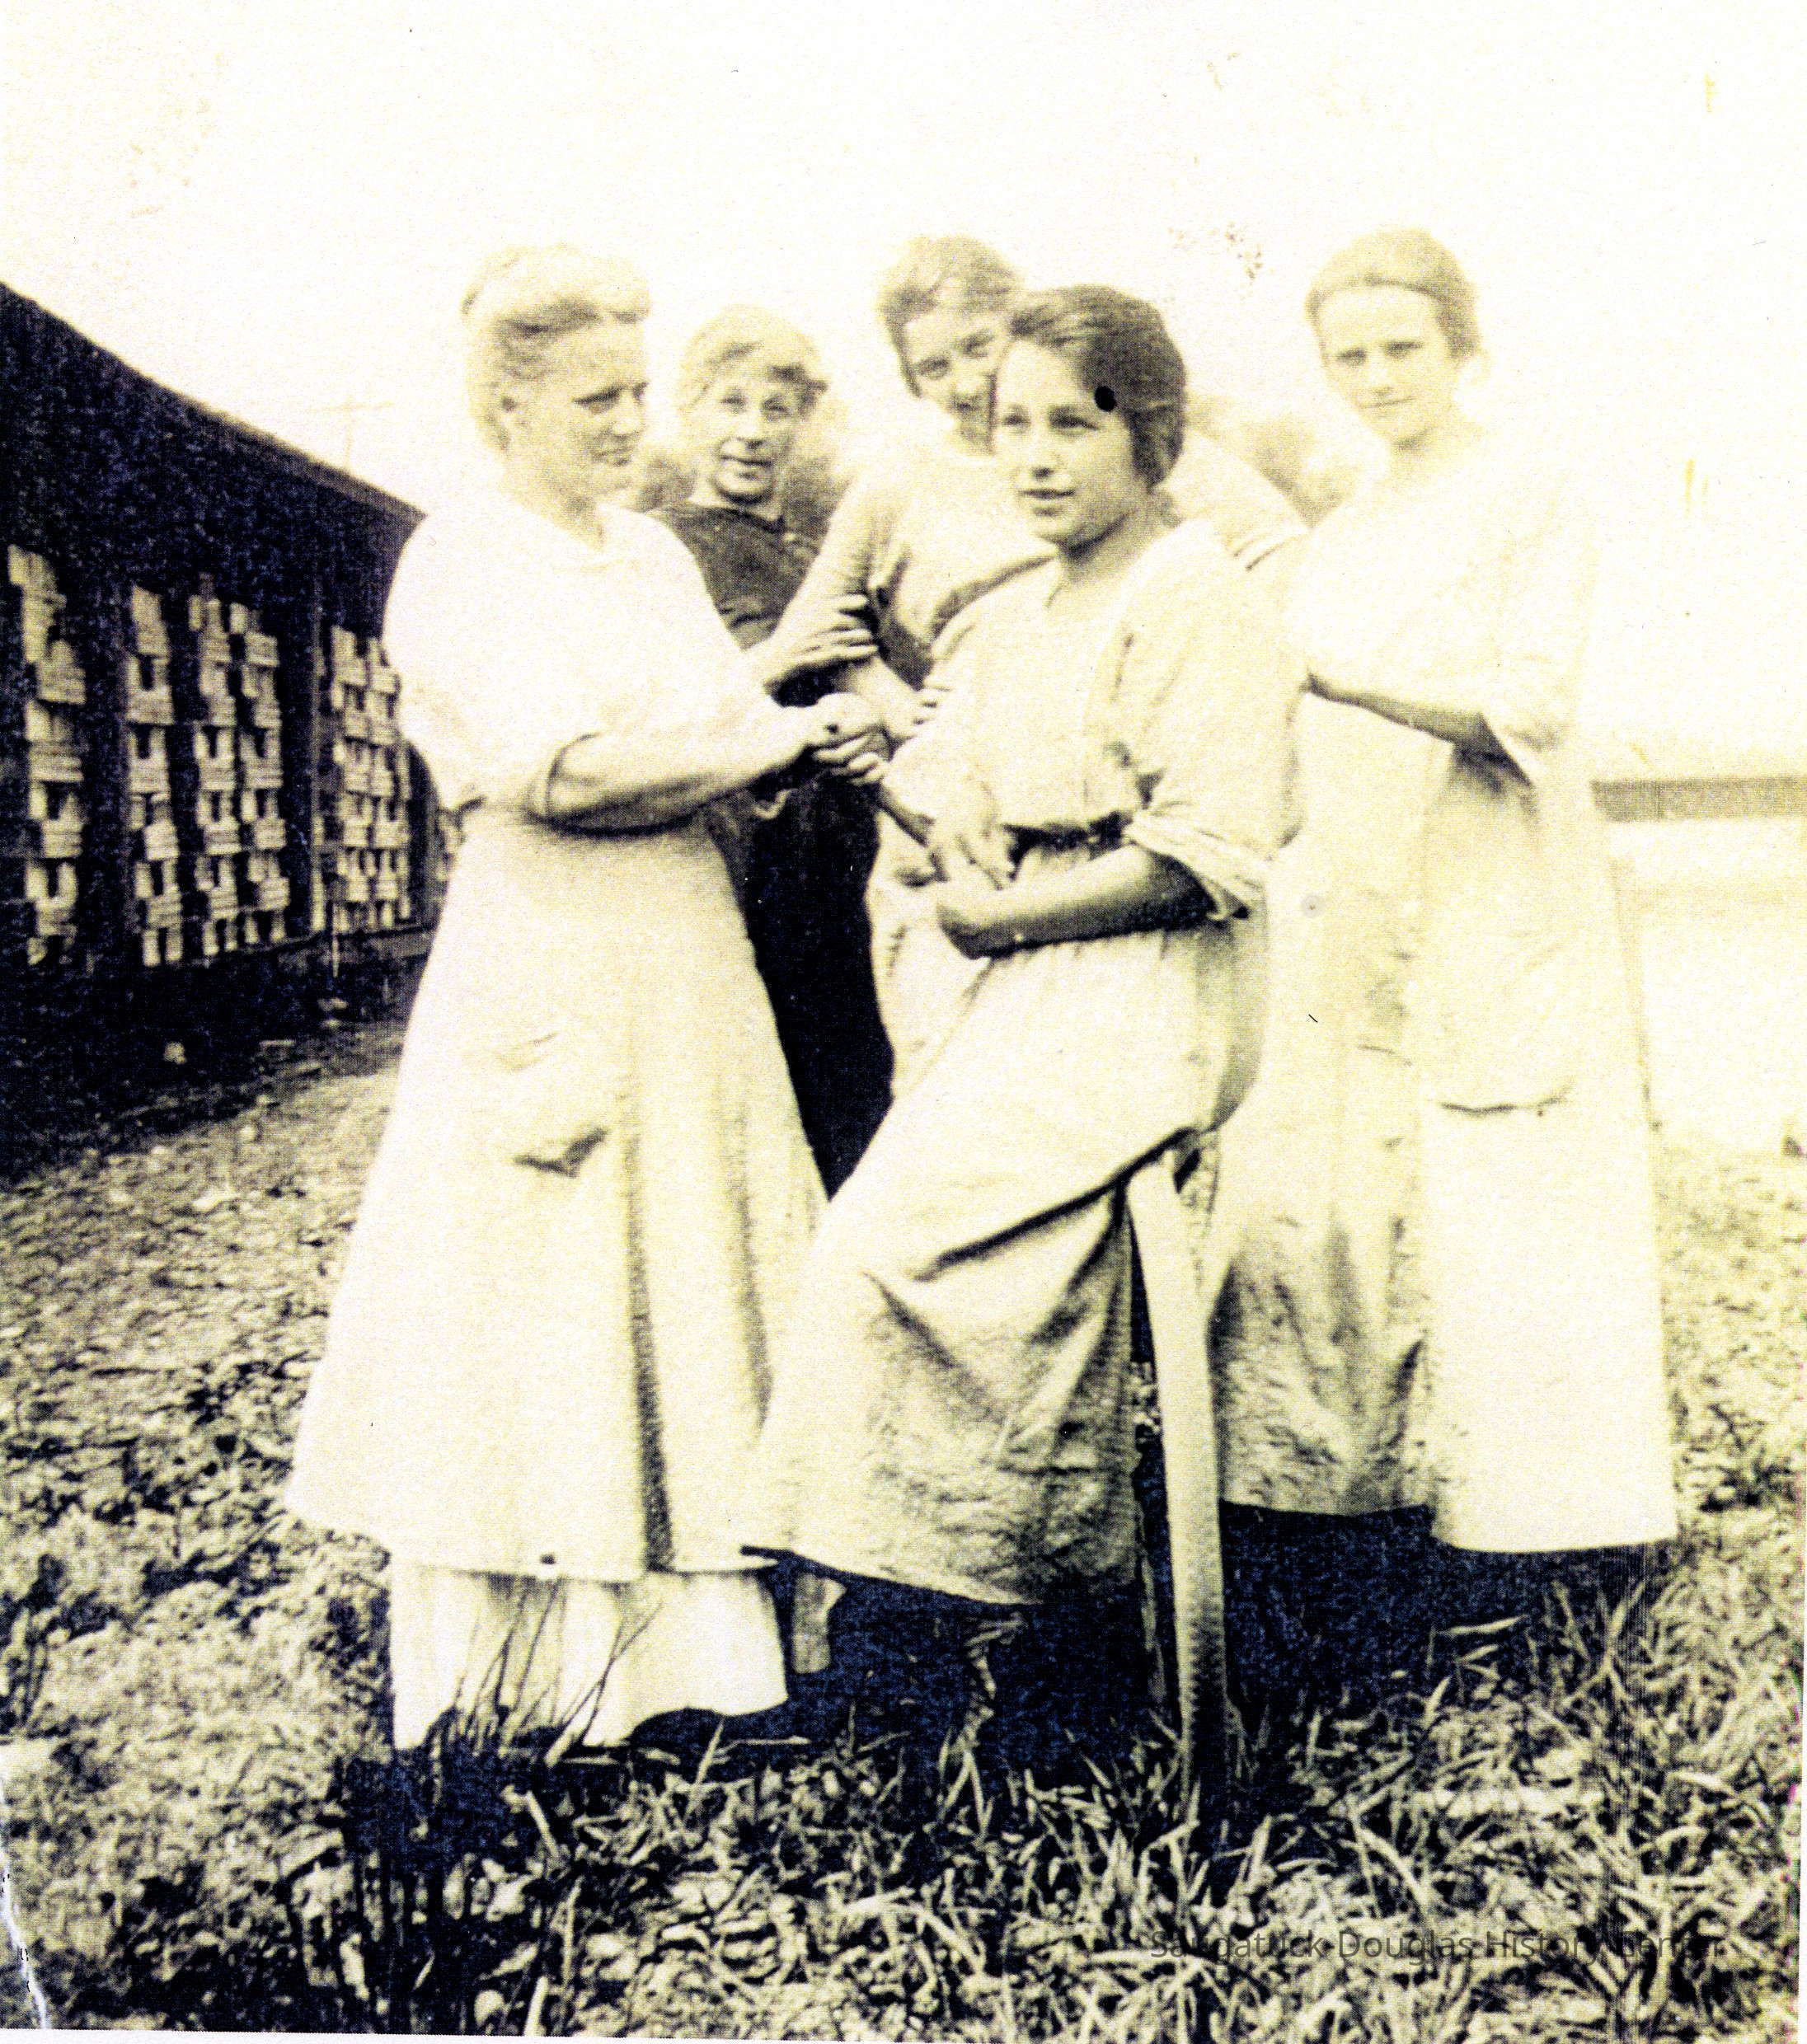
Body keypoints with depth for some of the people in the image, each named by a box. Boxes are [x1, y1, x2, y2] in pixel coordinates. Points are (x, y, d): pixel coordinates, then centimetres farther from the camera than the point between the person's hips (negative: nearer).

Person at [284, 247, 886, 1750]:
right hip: (545, 981, -7)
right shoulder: (455, 564, -6)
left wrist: (817, 743, -9)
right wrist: (767, 743, -12)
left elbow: (741, 743, 13)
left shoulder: (652, 550, 15)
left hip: (690, 967, 7)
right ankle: (527, 1664, 11)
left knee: (694, 1278, 8)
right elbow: (559, 775, -19)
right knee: (542, 1303, -1)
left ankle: (685, 1627, 20)